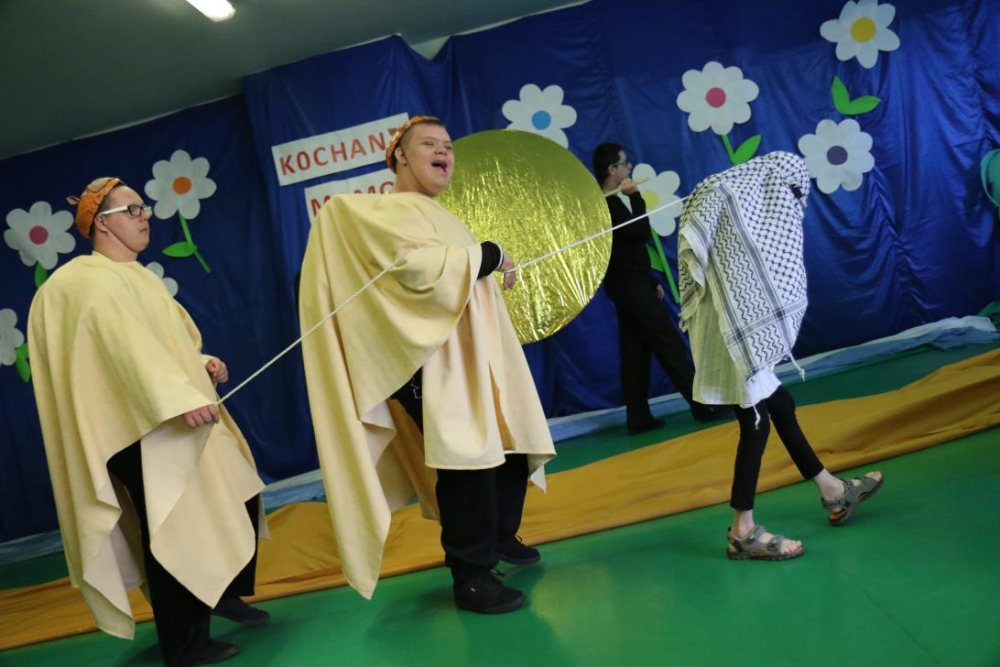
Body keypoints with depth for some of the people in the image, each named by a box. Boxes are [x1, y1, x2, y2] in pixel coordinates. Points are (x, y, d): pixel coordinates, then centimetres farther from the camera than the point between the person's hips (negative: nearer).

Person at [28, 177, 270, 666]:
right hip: (145, 428, -9)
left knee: (237, 501, 13)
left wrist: (204, 364, 5)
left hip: (182, 417, 9)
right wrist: (179, 399, -37)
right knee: (174, 529, -3)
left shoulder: (137, 276, 18)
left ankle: (223, 594, 31)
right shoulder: (89, 281, -11)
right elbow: (125, 346, -26)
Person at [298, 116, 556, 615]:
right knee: (469, 461, -13)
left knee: (512, 444, 15)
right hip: (439, 360, -10)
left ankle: (500, 538, 35)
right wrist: (488, 256, -10)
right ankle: (471, 577, -1)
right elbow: (421, 268, -22)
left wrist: (496, 273, 9)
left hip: (475, 352, 10)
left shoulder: (435, 214, 24)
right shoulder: (390, 211, -6)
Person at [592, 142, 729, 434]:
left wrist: (650, 281, 20)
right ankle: (703, 404, 2)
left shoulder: (613, 202, 16)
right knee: (670, 345, -5)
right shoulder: (609, 204, -15)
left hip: (629, 284, 10)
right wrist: (636, 197, -17)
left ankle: (638, 417, 10)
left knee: (635, 352, 8)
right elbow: (641, 233, -24)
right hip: (630, 285, -10)